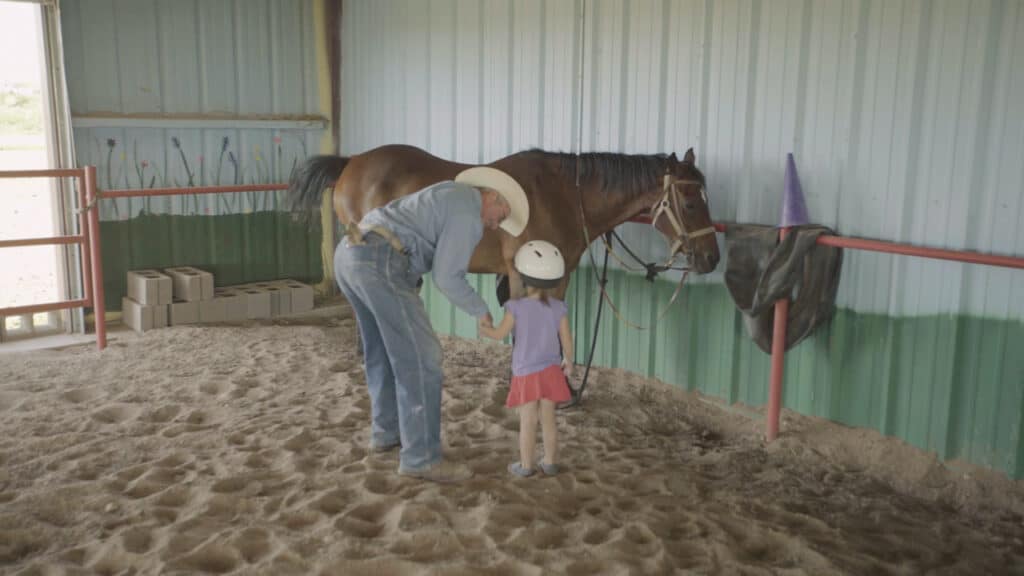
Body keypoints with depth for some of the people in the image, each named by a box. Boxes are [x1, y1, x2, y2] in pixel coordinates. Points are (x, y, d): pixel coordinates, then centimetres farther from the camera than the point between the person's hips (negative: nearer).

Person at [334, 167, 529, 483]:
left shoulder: (451, 193, 28)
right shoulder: (468, 215, -3)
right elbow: (447, 278, -6)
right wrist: (481, 310, 8)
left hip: (350, 255, 10)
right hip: (381, 265, -10)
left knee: (382, 350, 24)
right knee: (419, 357, -4)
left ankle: (386, 432, 37)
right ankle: (421, 457, 0)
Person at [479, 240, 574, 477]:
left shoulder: (517, 307, -13)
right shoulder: (558, 308, -5)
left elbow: (500, 334, -6)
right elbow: (567, 340, -1)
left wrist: (483, 328, 15)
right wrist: (568, 361, 16)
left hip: (526, 373, -3)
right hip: (551, 371, 3)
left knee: (527, 422, 5)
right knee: (548, 419, 12)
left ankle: (525, 465, 12)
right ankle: (550, 462, 20)